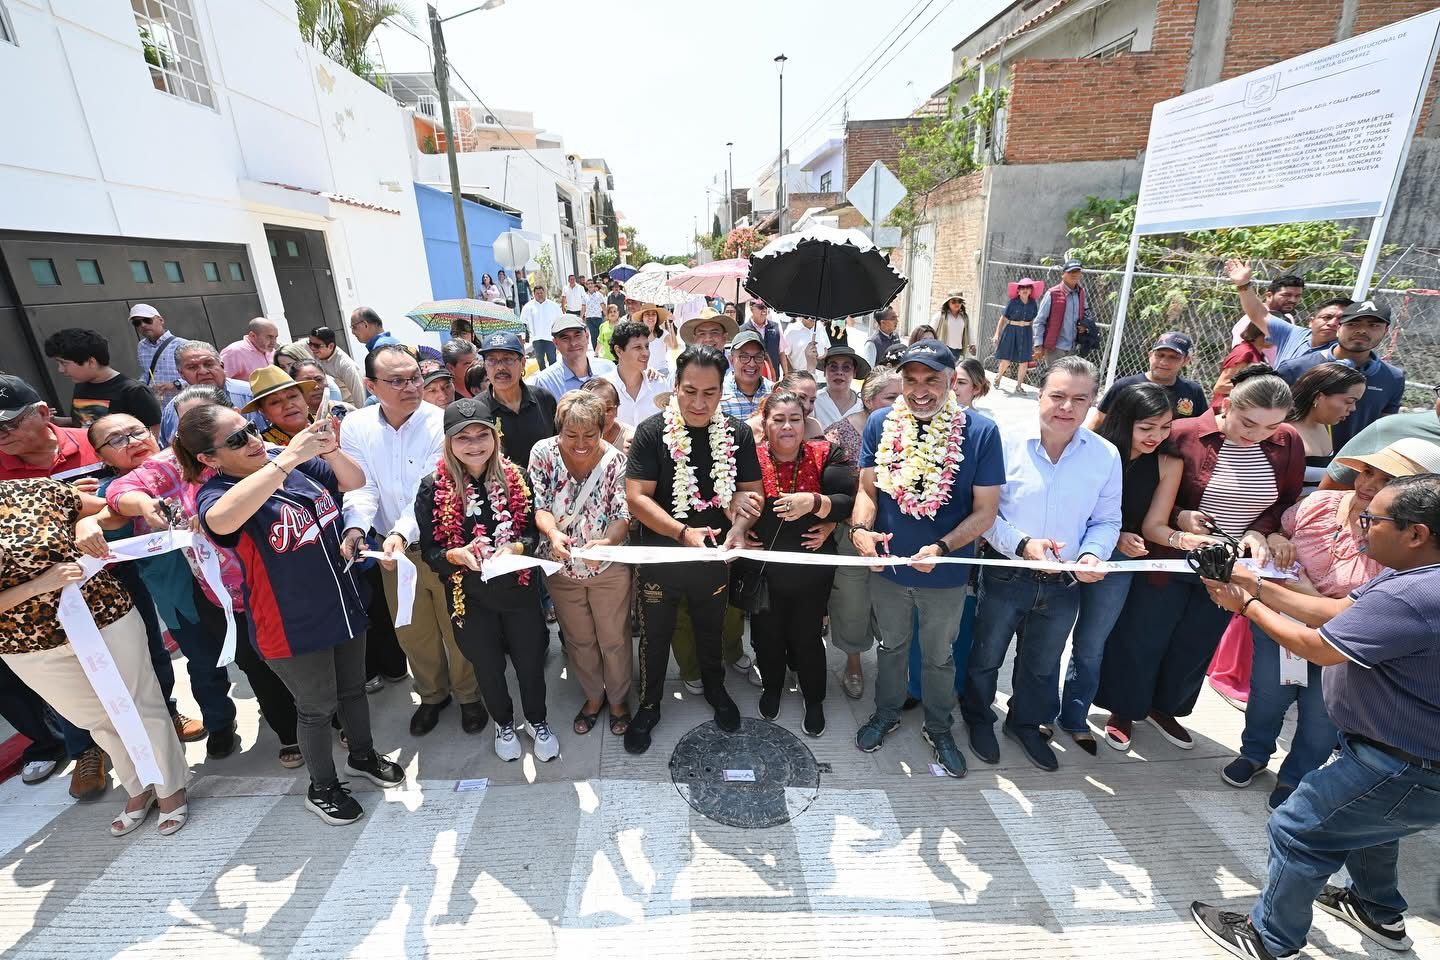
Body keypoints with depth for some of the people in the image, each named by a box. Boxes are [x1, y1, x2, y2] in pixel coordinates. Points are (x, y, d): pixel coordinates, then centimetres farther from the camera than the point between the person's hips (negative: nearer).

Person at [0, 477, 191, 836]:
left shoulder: (33, 489, -9)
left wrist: (87, 522, -16)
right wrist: (38, 584, -21)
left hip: (108, 620, -1)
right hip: (33, 649, 2)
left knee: (143, 707, 10)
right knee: (100, 720, 18)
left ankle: (170, 786, 30)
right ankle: (138, 788, 40)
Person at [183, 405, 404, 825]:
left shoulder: (297, 463, -5)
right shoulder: (214, 494, -19)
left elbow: (355, 481, -2)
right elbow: (222, 521, -43)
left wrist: (330, 450, -22)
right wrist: (289, 457, -44)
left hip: (344, 604, 5)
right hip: (293, 627, -5)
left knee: (353, 689, 23)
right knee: (318, 707, 14)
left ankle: (363, 755, 48)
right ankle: (322, 787, 40)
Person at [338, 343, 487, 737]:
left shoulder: (440, 423, -17)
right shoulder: (355, 426, -4)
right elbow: (360, 486, -8)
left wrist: (402, 532, -37)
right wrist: (355, 527, -27)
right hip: (393, 550, 4)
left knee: (457, 628, 11)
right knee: (412, 632, 19)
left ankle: (469, 695, 36)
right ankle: (432, 694, 44)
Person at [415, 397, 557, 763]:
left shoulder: (516, 477, -9)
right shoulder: (433, 488, -13)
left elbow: (534, 532, -2)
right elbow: (429, 552, -8)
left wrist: (515, 548, -23)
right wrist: (458, 554, -28)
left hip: (519, 589, 1)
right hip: (469, 595, 0)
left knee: (530, 661, 15)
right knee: (488, 666, 20)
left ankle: (538, 722, 43)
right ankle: (504, 723, 48)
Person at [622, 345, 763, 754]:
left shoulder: (737, 434, -6)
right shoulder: (652, 432, -14)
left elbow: (752, 492, -2)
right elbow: (637, 497, -18)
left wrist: (738, 528, -22)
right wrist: (683, 532, -28)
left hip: (714, 557, 2)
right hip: (659, 556, -2)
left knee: (711, 631, 24)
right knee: (655, 636, 16)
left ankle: (715, 690, 51)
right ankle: (649, 706, 41)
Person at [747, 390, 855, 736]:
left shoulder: (825, 455, -8)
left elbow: (848, 501, -15)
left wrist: (815, 503, -30)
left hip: (812, 569, -1)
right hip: (762, 569, 1)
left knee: (807, 636, 12)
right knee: (766, 635, 17)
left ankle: (814, 701, 39)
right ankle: (771, 688, 47)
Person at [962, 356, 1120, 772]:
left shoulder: (1106, 456, -6)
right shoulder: (1007, 443, -15)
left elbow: (1106, 521, 2)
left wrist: (1093, 554, -17)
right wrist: (1021, 543, -25)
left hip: (1065, 584, 3)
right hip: (1005, 576, -3)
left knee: (1042, 665, 25)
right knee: (986, 656, 18)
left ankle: (1026, 723, 51)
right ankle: (978, 718, 45)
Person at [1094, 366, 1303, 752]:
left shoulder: (1288, 443, -4)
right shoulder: (1184, 434, -17)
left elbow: (1288, 502, 5)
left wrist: (1260, 531, -13)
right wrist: (1179, 517, -25)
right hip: (1170, 562, -4)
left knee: (1196, 645, 21)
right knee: (1142, 639, 9)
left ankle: (1164, 707, 44)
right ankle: (1123, 710, 30)